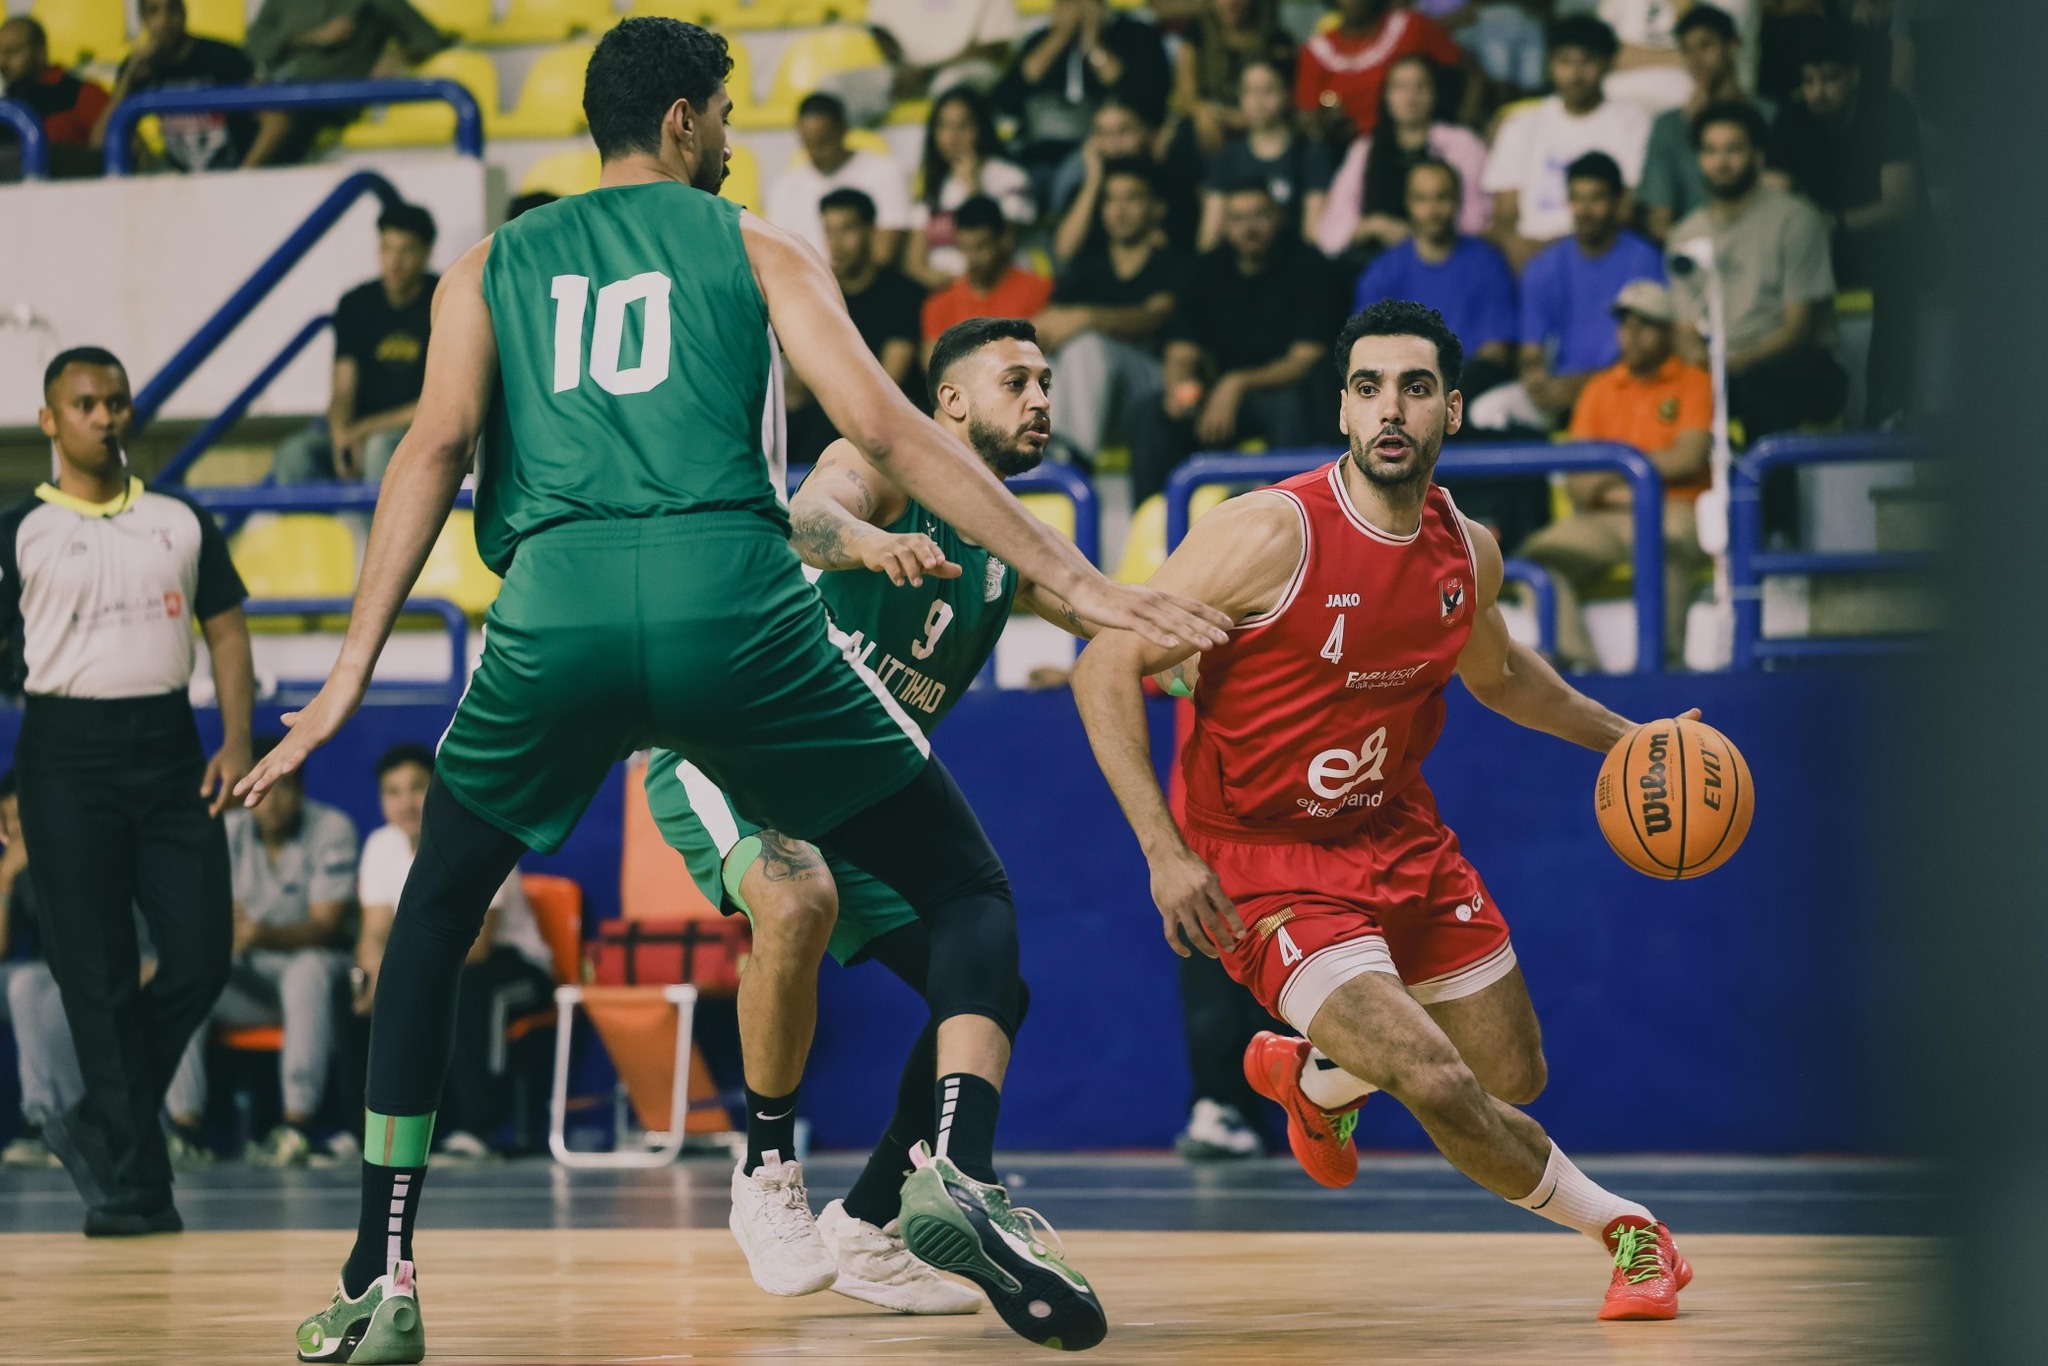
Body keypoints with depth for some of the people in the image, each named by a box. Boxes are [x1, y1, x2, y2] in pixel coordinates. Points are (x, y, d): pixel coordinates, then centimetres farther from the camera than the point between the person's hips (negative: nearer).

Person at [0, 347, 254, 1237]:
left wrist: (236, 741, 1)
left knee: (201, 955, -4)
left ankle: (97, 1131, 16)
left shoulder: (181, 522, 15)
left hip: (167, 741, 3)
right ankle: (133, 1180, 0)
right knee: (98, 975, -4)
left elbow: (226, 631, 15)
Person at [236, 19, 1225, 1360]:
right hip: (732, 594, -2)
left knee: (429, 930, 23)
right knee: (971, 891, 12)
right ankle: (966, 1176, -13)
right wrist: (1068, 574, 4)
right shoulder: (756, 245, 18)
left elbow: (437, 447, 8)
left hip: (557, 609, 2)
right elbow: (886, 427, 5)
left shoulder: (491, 269, 23)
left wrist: (355, 669, 3)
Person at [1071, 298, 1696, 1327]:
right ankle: (1620, 1228, 4)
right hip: (1264, 858, -7)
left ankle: (1316, 1077, 44)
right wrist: (1165, 853, -26)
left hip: (1397, 832, 7)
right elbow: (1106, 668, -21)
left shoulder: (1468, 553, -3)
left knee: (1514, 1078, 15)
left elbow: (1497, 673, 21)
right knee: (1437, 1086, -21)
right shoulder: (1272, 536, -24)